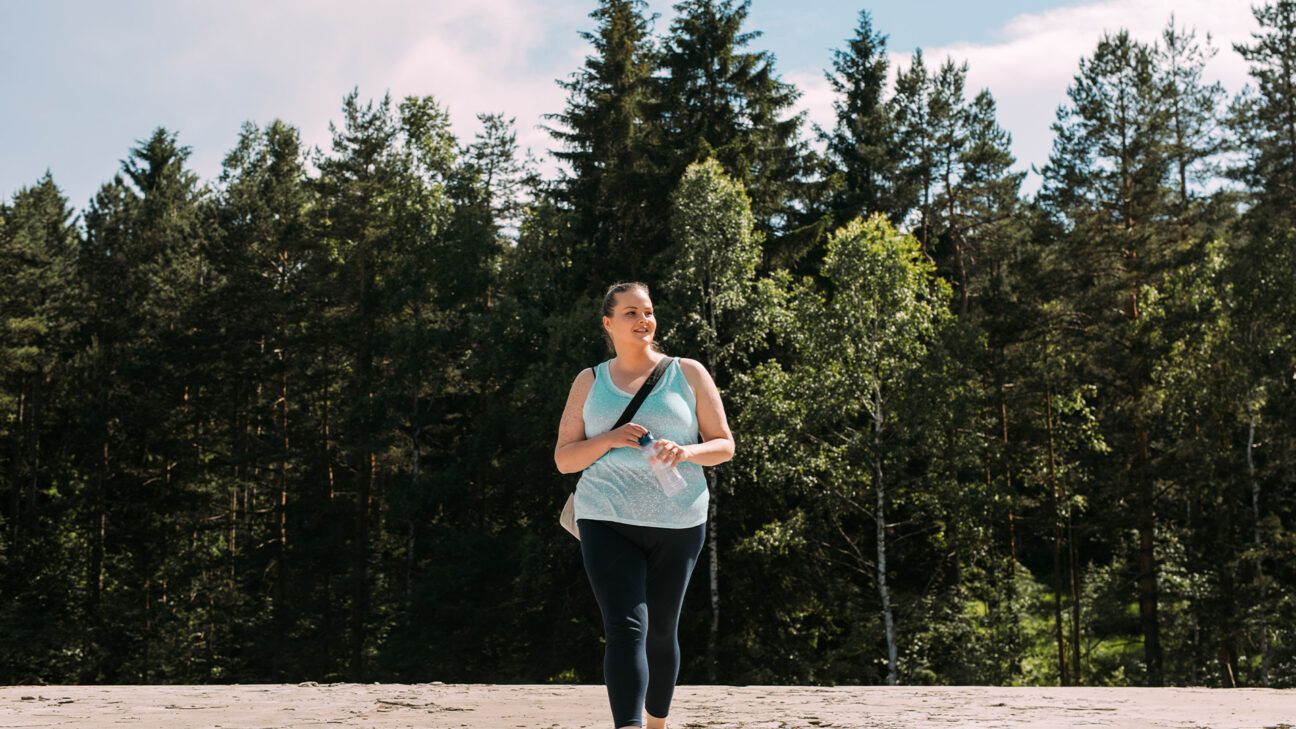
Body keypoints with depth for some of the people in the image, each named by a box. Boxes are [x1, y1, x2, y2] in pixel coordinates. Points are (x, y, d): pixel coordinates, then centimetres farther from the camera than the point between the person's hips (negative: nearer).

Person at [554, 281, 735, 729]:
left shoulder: (688, 374, 5)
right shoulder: (589, 382, 8)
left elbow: (724, 445, 5)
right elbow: (563, 459, 5)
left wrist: (685, 451, -17)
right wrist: (610, 440, -14)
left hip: (678, 523, 1)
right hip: (607, 521, -1)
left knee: (662, 631, 12)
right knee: (626, 629, -16)